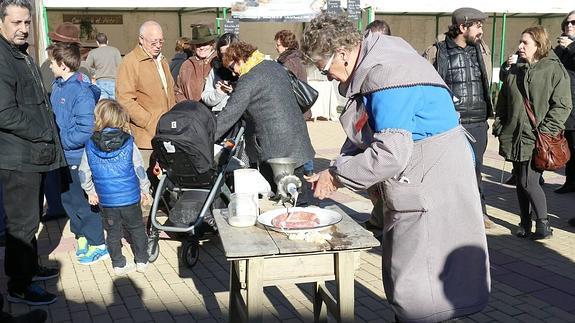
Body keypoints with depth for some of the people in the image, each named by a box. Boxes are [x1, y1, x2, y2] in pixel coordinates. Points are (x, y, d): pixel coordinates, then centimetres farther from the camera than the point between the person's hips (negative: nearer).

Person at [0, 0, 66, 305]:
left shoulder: (25, 58, 16)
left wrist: (49, 137, 10)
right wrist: (44, 136, -15)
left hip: (34, 155, 10)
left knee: (28, 218, 21)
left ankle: (30, 266, 36)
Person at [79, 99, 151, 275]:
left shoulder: (90, 146, -4)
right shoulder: (128, 143, -8)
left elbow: (84, 173, 3)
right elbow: (139, 169, -4)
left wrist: (91, 192, 18)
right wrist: (145, 190, 10)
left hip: (106, 201, 1)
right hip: (130, 198, -1)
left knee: (113, 232, 14)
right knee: (136, 229, 14)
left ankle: (119, 264, 22)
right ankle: (142, 261, 21)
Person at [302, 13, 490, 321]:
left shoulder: (386, 77, -24)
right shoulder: (370, 69, 7)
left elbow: (390, 154, -28)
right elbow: (362, 136, 14)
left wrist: (336, 174, -17)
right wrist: (336, 170, 0)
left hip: (433, 185, -10)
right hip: (413, 183, 10)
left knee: (418, 287, -3)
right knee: (401, 274, 20)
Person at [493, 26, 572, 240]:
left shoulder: (554, 70, -5)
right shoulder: (515, 70, 13)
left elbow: (562, 106, -9)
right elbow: (503, 102, 18)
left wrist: (546, 131, -15)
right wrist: (499, 127, 10)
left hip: (537, 140, -6)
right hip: (514, 137, 6)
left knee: (529, 182, -9)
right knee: (520, 183, 11)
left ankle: (543, 224, 7)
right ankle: (525, 223, 24)